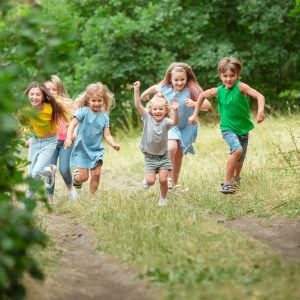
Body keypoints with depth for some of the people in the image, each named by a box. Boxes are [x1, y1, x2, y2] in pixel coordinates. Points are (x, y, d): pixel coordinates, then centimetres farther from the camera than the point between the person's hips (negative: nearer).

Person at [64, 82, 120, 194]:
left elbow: (107, 135, -1)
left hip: (96, 150, 4)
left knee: (96, 174, -5)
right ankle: (76, 176, 31)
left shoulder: (104, 116, 1)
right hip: (82, 149, -3)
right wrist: (68, 138, -36)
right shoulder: (83, 111, -11)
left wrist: (113, 144, -21)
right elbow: (72, 125, -20)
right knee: (84, 177, -5)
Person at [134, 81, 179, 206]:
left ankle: (163, 199, 21)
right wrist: (136, 90, -28)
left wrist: (176, 111, -54)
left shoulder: (165, 121, -13)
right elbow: (138, 105, -17)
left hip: (163, 156, 0)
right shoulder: (147, 118, -8)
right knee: (151, 181, -7)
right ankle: (147, 179, 29)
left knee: (163, 180, -4)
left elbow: (175, 122, -35)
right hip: (150, 156, 0)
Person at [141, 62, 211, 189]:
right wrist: (144, 94, 29)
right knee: (171, 147, -26)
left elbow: (207, 105, -24)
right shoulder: (165, 88, -13)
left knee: (178, 155, 12)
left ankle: (174, 182, 32)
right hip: (169, 125, 0)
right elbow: (154, 88, 11)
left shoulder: (192, 90, -20)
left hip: (185, 127, 0)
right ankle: (169, 177, -10)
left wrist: (194, 104, -43)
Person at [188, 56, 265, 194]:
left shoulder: (240, 87, -16)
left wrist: (260, 110, -46)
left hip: (243, 129, 1)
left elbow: (259, 96, -28)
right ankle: (227, 183, -20)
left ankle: (236, 178, 47)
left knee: (240, 158, 15)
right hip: (228, 128, -1)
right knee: (237, 150, -27)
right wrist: (195, 114, 10)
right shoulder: (218, 91, -7)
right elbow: (202, 95, 11)